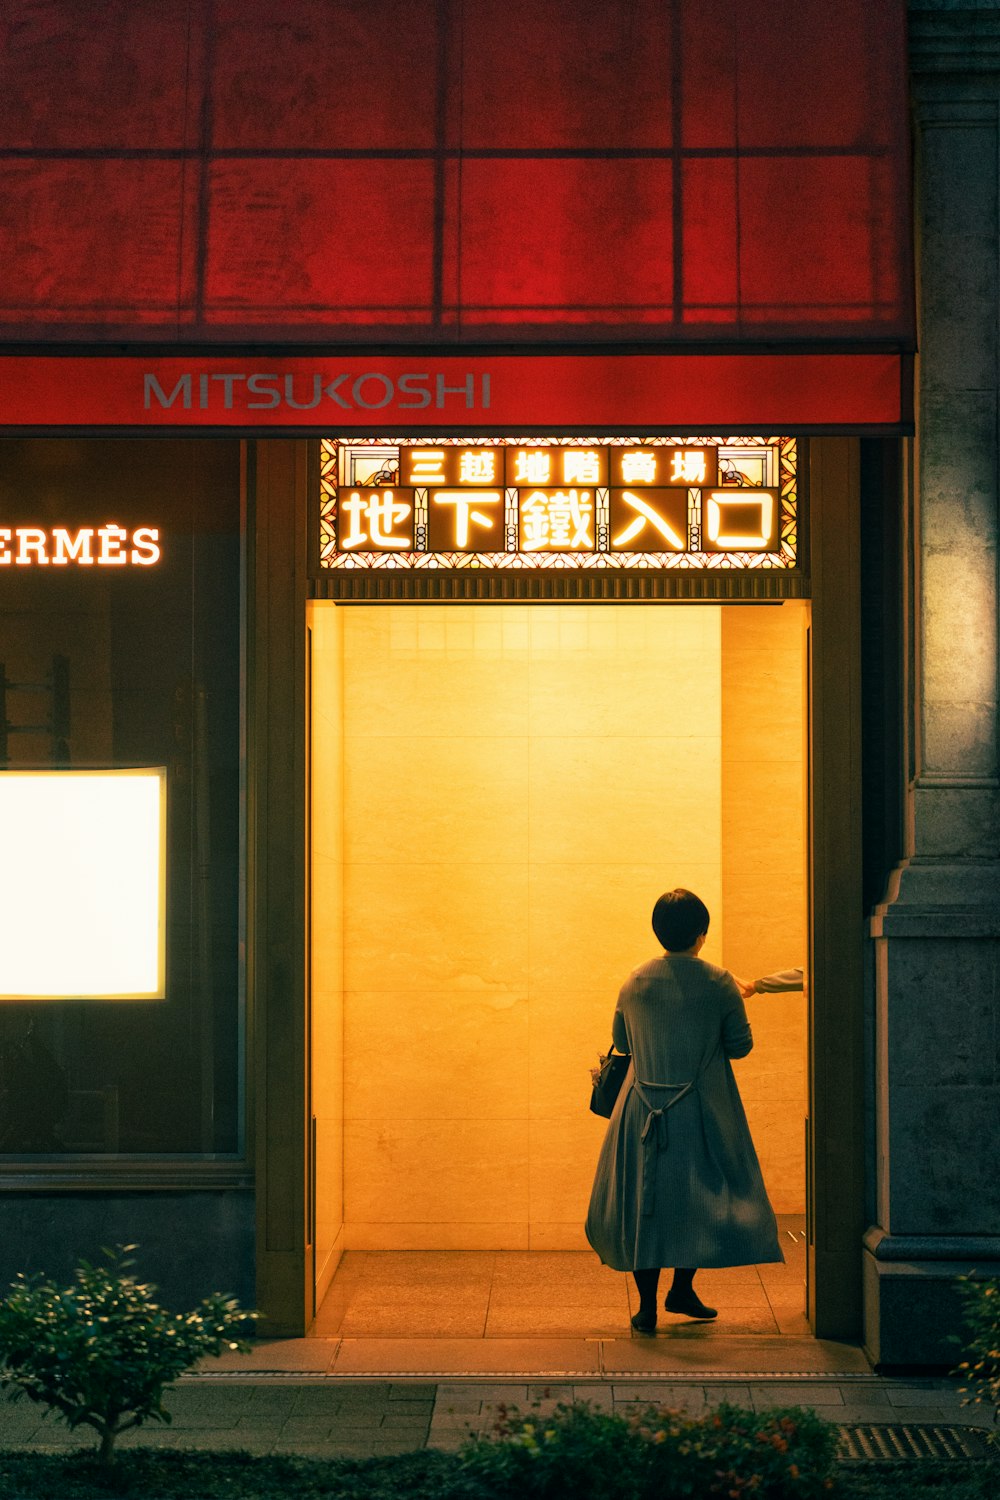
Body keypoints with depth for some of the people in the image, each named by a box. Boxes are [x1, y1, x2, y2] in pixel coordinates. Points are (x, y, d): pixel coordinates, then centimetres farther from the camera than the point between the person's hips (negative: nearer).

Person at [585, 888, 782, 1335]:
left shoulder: (635, 983, 1)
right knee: (699, 1199, 14)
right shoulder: (718, 984, -7)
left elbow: (620, 1040, 12)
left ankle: (647, 1305, 8)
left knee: (643, 1201, 8)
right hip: (702, 1111, -2)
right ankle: (682, 1289, 17)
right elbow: (740, 1044, -1)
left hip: (643, 1111, 2)